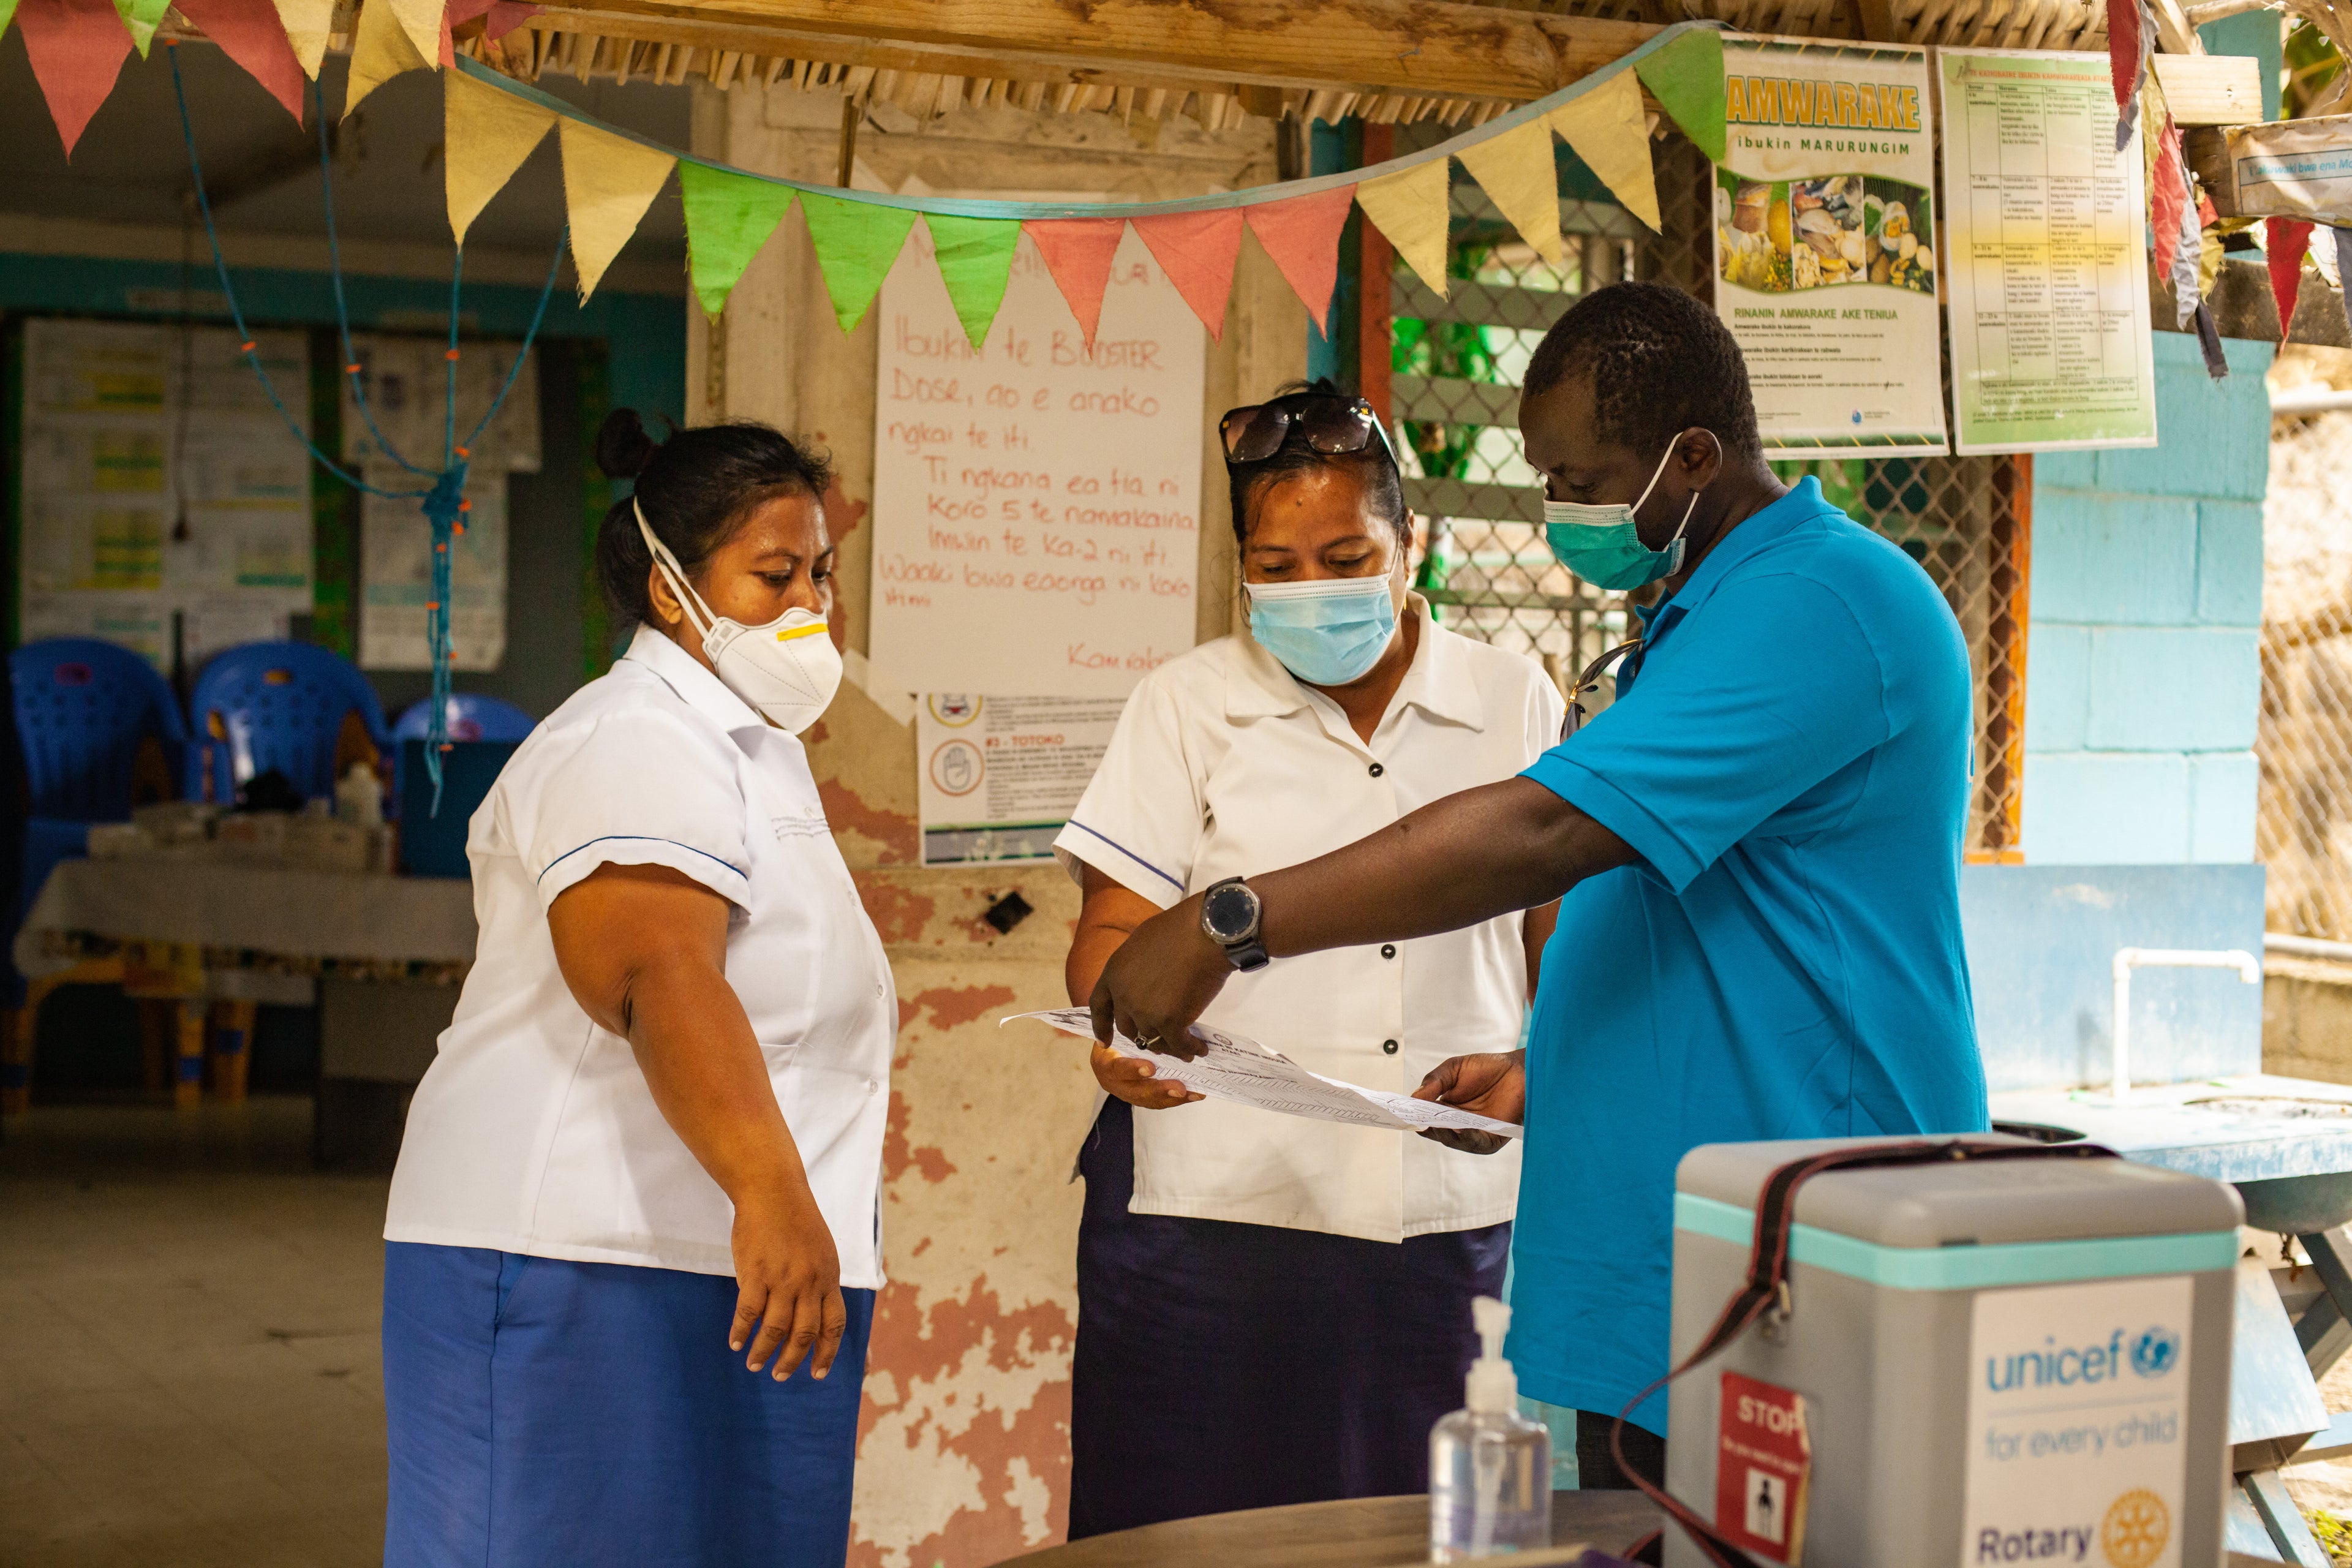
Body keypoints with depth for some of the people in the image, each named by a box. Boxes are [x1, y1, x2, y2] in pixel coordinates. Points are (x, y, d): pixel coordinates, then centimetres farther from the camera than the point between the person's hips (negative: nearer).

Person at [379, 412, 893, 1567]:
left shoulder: (748, 745, 21)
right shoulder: (636, 746, -14)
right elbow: (657, 974, -31)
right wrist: (770, 1190, -42)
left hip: (724, 1274, 10)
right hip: (588, 1272, -10)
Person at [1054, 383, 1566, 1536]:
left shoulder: (1513, 701, 10)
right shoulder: (1186, 705, 6)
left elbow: (1563, 931, 16)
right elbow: (1113, 929, 3)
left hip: (1450, 1220, 1)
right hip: (1214, 1215, -1)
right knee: (1196, 1527, -3)